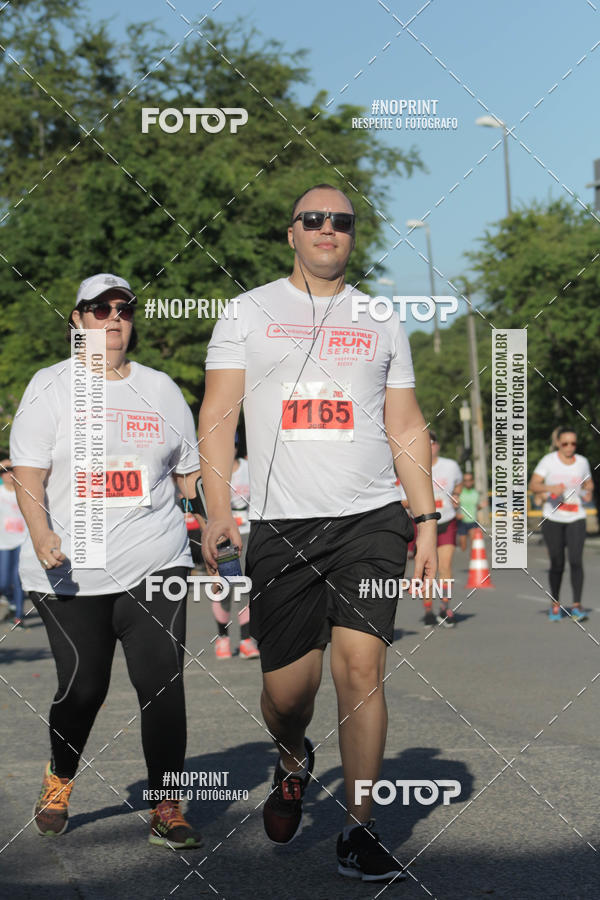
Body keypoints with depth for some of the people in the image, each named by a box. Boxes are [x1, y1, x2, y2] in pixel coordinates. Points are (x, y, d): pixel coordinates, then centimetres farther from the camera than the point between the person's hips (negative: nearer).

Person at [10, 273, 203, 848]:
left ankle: (166, 809, 0)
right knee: (82, 686, 2)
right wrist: (41, 533, -19)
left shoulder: (160, 388, 13)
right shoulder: (50, 386, 5)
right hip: (70, 572, -2)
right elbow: (28, 472, -3)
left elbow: (190, 471, 19)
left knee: (162, 680, -9)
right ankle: (59, 781, 31)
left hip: (154, 564, 2)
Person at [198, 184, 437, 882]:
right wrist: (218, 510, -8)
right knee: (286, 688, -1)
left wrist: (426, 519, 7)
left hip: (371, 519, 1)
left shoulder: (380, 322, 15)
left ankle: (358, 829, -2)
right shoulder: (249, 312, 10)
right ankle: (293, 759, 35)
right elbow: (217, 416, 5)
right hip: (281, 525, -1)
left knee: (360, 666, -13)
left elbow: (406, 427, 16)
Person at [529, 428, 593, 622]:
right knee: (557, 564, 3)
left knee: (576, 560, -13)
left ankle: (577, 606, -10)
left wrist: (588, 492, -1)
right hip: (552, 518, -1)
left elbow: (589, 483, 21)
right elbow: (533, 484, -8)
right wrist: (550, 488, -26)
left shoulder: (582, 462, 6)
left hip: (576, 519, 1)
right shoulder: (549, 460, -3)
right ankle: (555, 604, 21)